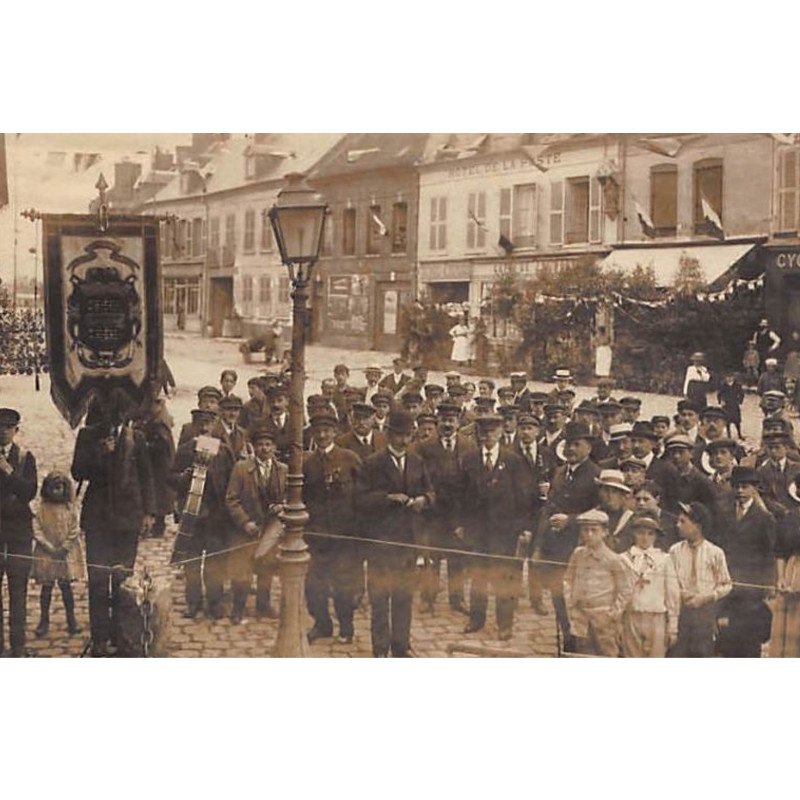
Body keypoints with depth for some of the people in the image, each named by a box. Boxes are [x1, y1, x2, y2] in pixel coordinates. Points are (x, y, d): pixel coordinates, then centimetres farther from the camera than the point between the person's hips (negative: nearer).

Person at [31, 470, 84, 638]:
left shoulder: (70, 508, 0)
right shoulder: (42, 509, -2)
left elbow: (75, 531, -3)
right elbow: (36, 530, -7)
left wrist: (64, 548, -12)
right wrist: (49, 547, -14)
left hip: (67, 554, 0)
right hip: (46, 554, 0)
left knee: (66, 586, 5)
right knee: (46, 588, 5)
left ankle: (71, 619, 13)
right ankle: (44, 621, 14)